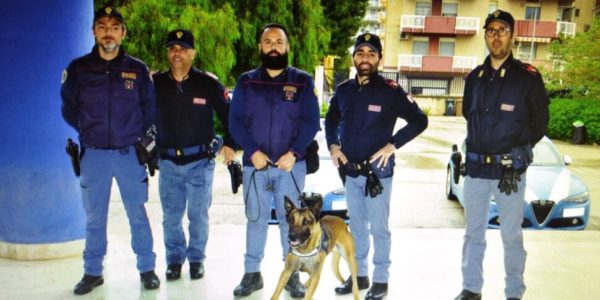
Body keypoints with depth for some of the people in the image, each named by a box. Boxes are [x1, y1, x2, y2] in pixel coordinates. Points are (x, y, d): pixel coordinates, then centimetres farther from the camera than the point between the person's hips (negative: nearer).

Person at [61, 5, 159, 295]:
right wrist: (90, 132, 8)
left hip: (130, 153, 0)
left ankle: (147, 268, 19)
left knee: (137, 214, 6)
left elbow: (149, 109, 10)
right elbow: (69, 108, 11)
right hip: (94, 154, 1)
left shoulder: (138, 69, 1)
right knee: (94, 217, 8)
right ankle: (93, 272, 22)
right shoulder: (78, 68, 1)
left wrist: (139, 137, 5)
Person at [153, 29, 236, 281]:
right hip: (167, 162, 2)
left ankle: (196, 258, 24)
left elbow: (228, 114, 4)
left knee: (198, 215, 6)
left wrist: (229, 144, 1)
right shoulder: (155, 83, 1)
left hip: (200, 161, -2)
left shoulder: (208, 83, -5)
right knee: (171, 216, 9)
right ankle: (174, 259, 26)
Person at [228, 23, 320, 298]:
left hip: (291, 164, -1)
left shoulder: (302, 81, 3)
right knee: (255, 219, 8)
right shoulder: (246, 82, 7)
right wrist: (253, 152, -11)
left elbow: (311, 122, -1)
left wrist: (294, 153, -13)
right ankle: (252, 273, 21)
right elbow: (235, 121, 2)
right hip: (255, 164, 1)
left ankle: (292, 274, 17)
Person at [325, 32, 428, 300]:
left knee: (378, 228, 4)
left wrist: (392, 145, -14)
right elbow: (331, 120, 20)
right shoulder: (344, 90, 6)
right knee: (356, 226, 15)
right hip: (349, 171, 5)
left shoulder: (390, 90, -8)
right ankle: (359, 274, 29)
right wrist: (333, 146, 4)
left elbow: (419, 120, -6)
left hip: (377, 171, -5)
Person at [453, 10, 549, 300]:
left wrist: (516, 151, 8)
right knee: (473, 233, 12)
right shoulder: (475, 77, 9)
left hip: (510, 170, -4)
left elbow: (539, 123, 3)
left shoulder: (528, 76, -5)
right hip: (475, 167, 4)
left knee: (511, 236, 4)